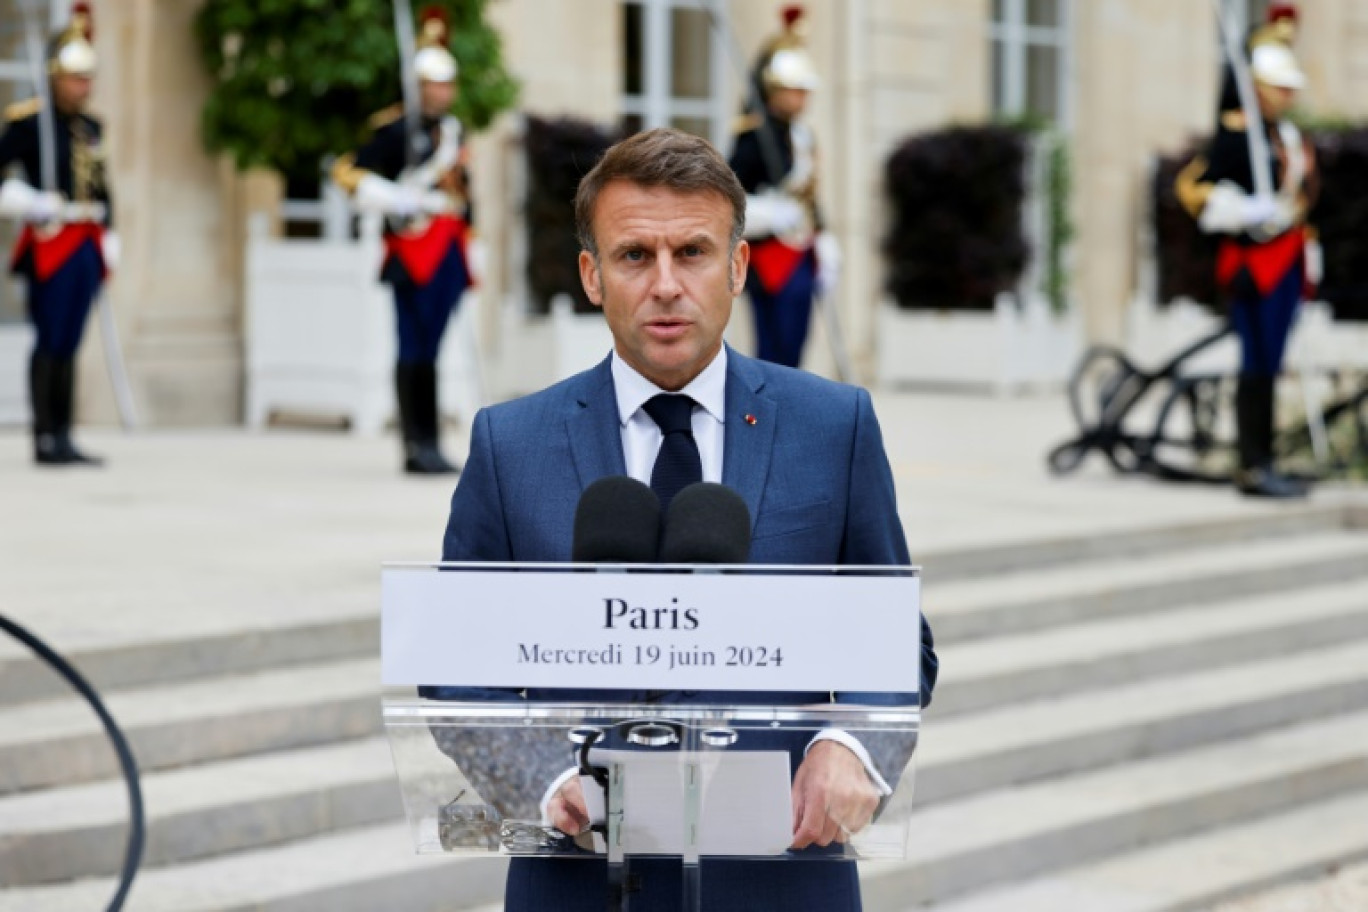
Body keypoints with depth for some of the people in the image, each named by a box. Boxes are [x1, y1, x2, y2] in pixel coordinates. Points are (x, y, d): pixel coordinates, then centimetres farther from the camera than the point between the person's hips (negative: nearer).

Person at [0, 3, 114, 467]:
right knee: (49, 341, -6)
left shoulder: (91, 128, 15)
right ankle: (45, 439, -2)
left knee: (69, 343, 8)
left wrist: (108, 239, 13)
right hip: (50, 242, -7)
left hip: (87, 247, 7)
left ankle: (63, 438, 11)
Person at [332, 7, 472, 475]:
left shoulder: (454, 131, 17)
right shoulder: (396, 131, -6)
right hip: (413, 253, -7)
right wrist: (402, 202, -16)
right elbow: (348, 173, -12)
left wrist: (466, 243, 21)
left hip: (449, 254, 7)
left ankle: (429, 446, 11)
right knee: (414, 351, -6)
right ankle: (417, 448, -5)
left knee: (430, 350, 8)